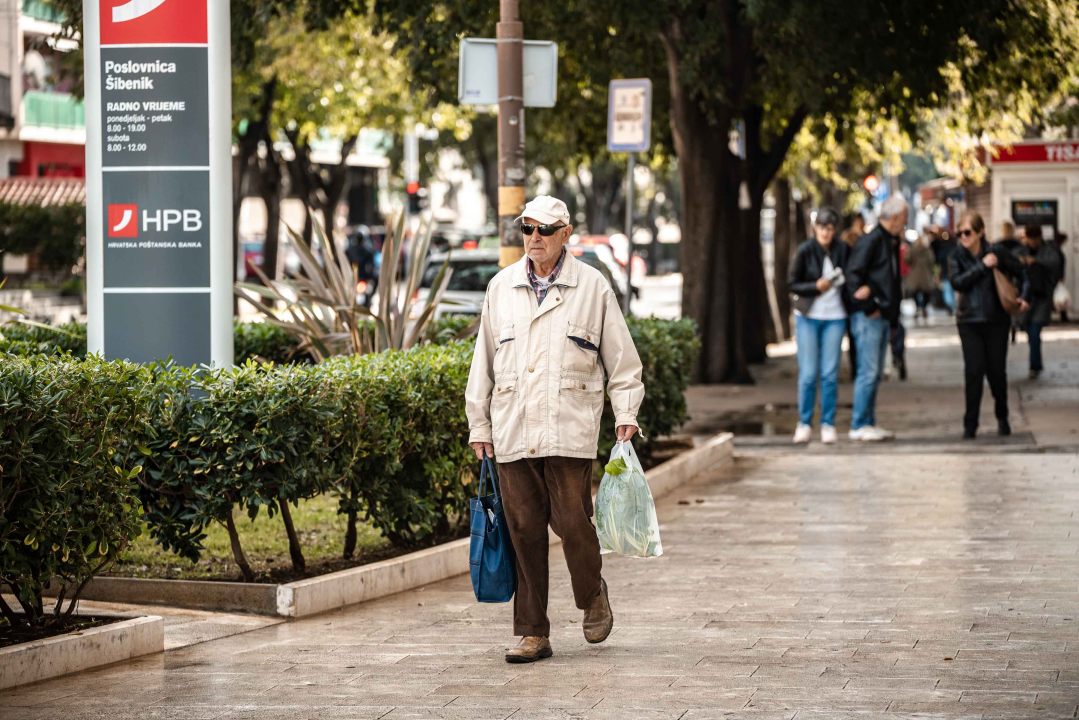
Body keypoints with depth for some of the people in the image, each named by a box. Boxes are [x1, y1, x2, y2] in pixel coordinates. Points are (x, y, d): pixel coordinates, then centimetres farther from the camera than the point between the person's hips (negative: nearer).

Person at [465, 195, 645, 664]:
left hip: (570, 430, -3)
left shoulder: (592, 287, 5)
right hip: (513, 432, 3)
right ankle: (533, 634, 7)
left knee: (572, 521, -8)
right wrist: (478, 424, 14)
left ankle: (593, 596, 22)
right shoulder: (502, 287, 13)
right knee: (523, 529, 1)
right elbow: (483, 361, 17)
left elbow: (621, 357, 9)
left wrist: (625, 413, 1)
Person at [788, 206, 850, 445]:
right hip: (808, 316, -1)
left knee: (830, 374, 0)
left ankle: (828, 424, 9)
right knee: (808, 373, -2)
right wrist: (816, 287, -18)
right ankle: (804, 423, 10)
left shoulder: (843, 250, 0)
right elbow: (793, 284, -2)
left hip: (835, 318, 1)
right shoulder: (805, 250, -5)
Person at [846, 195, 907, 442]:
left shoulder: (892, 242, 15)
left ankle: (869, 424, 15)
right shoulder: (871, 241, -13)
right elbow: (853, 275, -18)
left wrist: (892, 313, 9)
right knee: (868, 372, -9)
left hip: (883, 317, 9)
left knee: (875, 374, 11)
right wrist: (869, 308, -15)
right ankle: (859, 426, -6)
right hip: (868, 317, -9)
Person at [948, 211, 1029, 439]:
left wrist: (1023, 297, -2)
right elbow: (956, 281, -17)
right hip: (969, 322, 0)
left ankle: (1002, 417, 28)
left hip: (997, 320, 0)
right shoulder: (957, 257, 1)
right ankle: (970, 424, -1)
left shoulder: (997, 252, -1)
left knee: (997, 371, 5)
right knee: (974, 371, -8)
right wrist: (983, 266, -19)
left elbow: (1022, 272, 11)